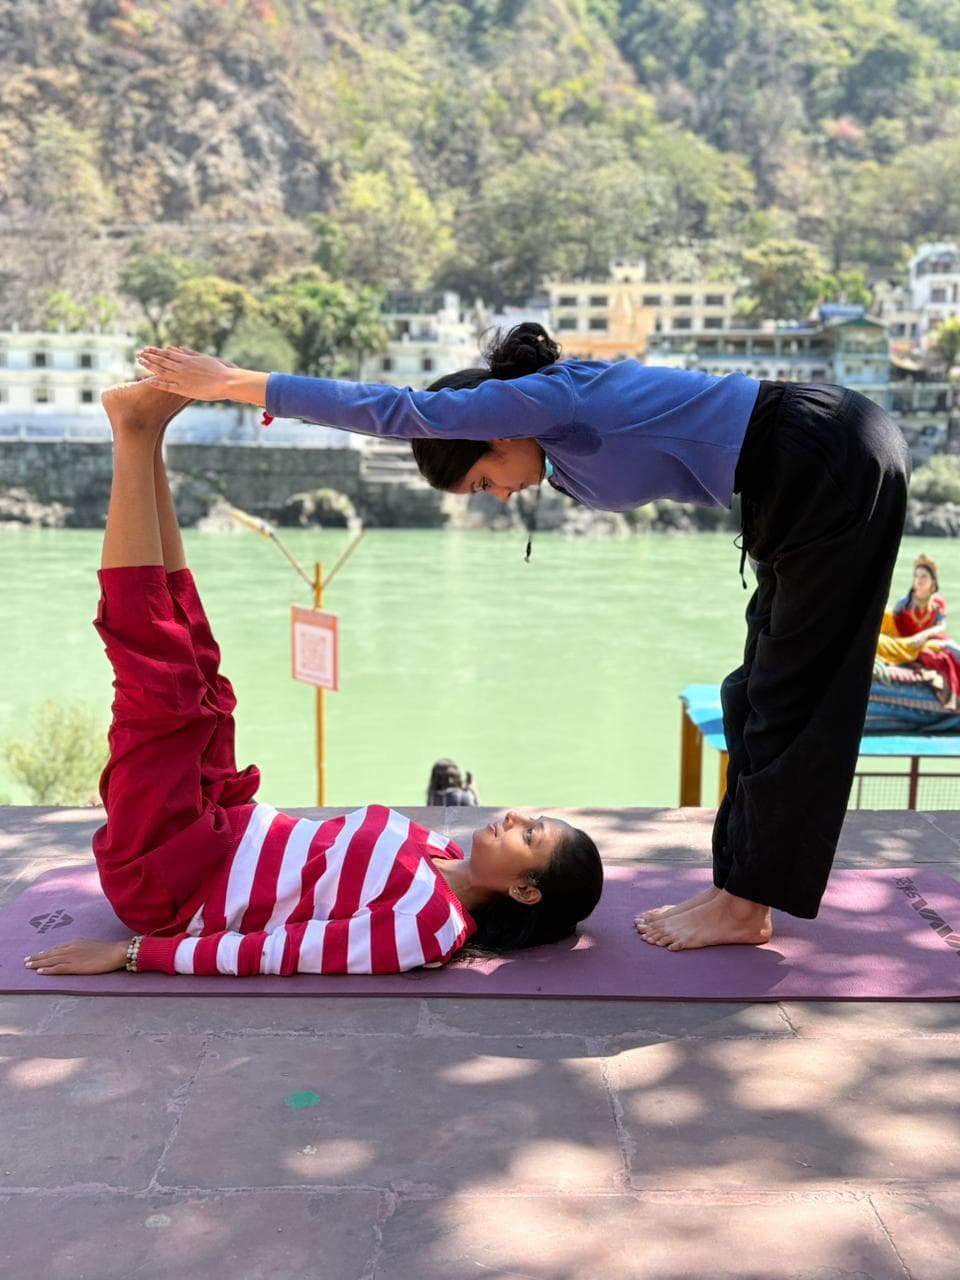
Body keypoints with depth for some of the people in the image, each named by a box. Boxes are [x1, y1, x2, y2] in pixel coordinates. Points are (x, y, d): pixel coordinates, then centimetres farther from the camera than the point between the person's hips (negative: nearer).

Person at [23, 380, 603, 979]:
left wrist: (133, 952, -23)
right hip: (215, 842, 7)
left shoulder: (433, 927, -22)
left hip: (163, 875, -7)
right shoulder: (443, 855, 3)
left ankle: (136, 432, -14)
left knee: (162, 686, -19)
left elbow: (273, 953, -24)